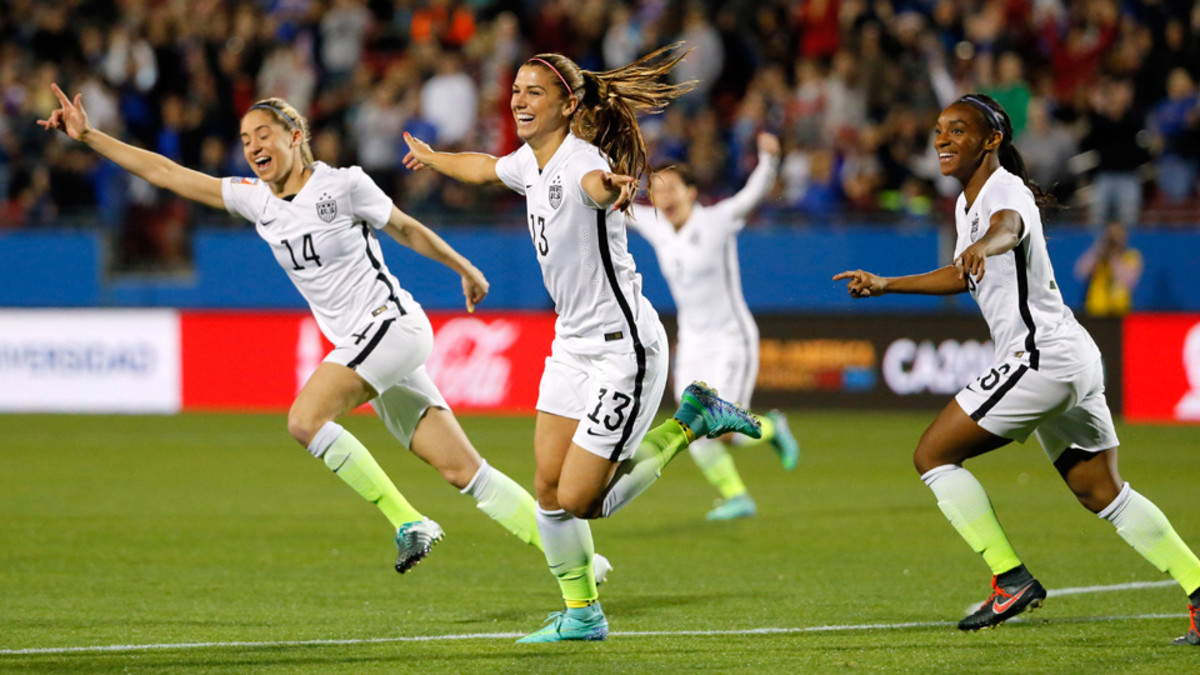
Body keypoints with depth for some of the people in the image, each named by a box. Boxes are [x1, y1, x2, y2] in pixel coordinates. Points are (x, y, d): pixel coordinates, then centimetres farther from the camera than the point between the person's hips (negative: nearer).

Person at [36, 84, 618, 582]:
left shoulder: (342, 184, -7)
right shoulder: (255, 200, 8)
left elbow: (406, 228, 7)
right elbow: (164, 173, 8)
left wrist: (465, 269, 19)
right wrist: (88, 135, 4)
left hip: (393, 324, -6)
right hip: (359, 346, 6)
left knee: (305, 420, -22)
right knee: (462, 470, 2)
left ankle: (409, 524, -14)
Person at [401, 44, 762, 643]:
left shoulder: (581, 160, -21)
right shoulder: (531, 161, 6)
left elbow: (597, 183, -47)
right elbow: (485, 167, 30)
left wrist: (611, 188, -71)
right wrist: (432, 158, 48)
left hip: (624, 350, -8)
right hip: (573, 344, 8)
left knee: (579, 500, -7)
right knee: (548, 487, 5)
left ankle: (690, 421, 8)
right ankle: (580, 613, 19)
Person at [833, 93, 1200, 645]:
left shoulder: (1007, 192, -14)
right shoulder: (968, 202, 15)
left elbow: (1008, 226, -40)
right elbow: (963, 276, 33)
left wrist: (984, 244, -63)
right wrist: (887, 285, 36)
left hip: (1040, 358, -10)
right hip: (1070, 357, 10)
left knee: (932, 454, -5)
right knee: (1103, 495, 14)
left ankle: (1011, 580, -5)